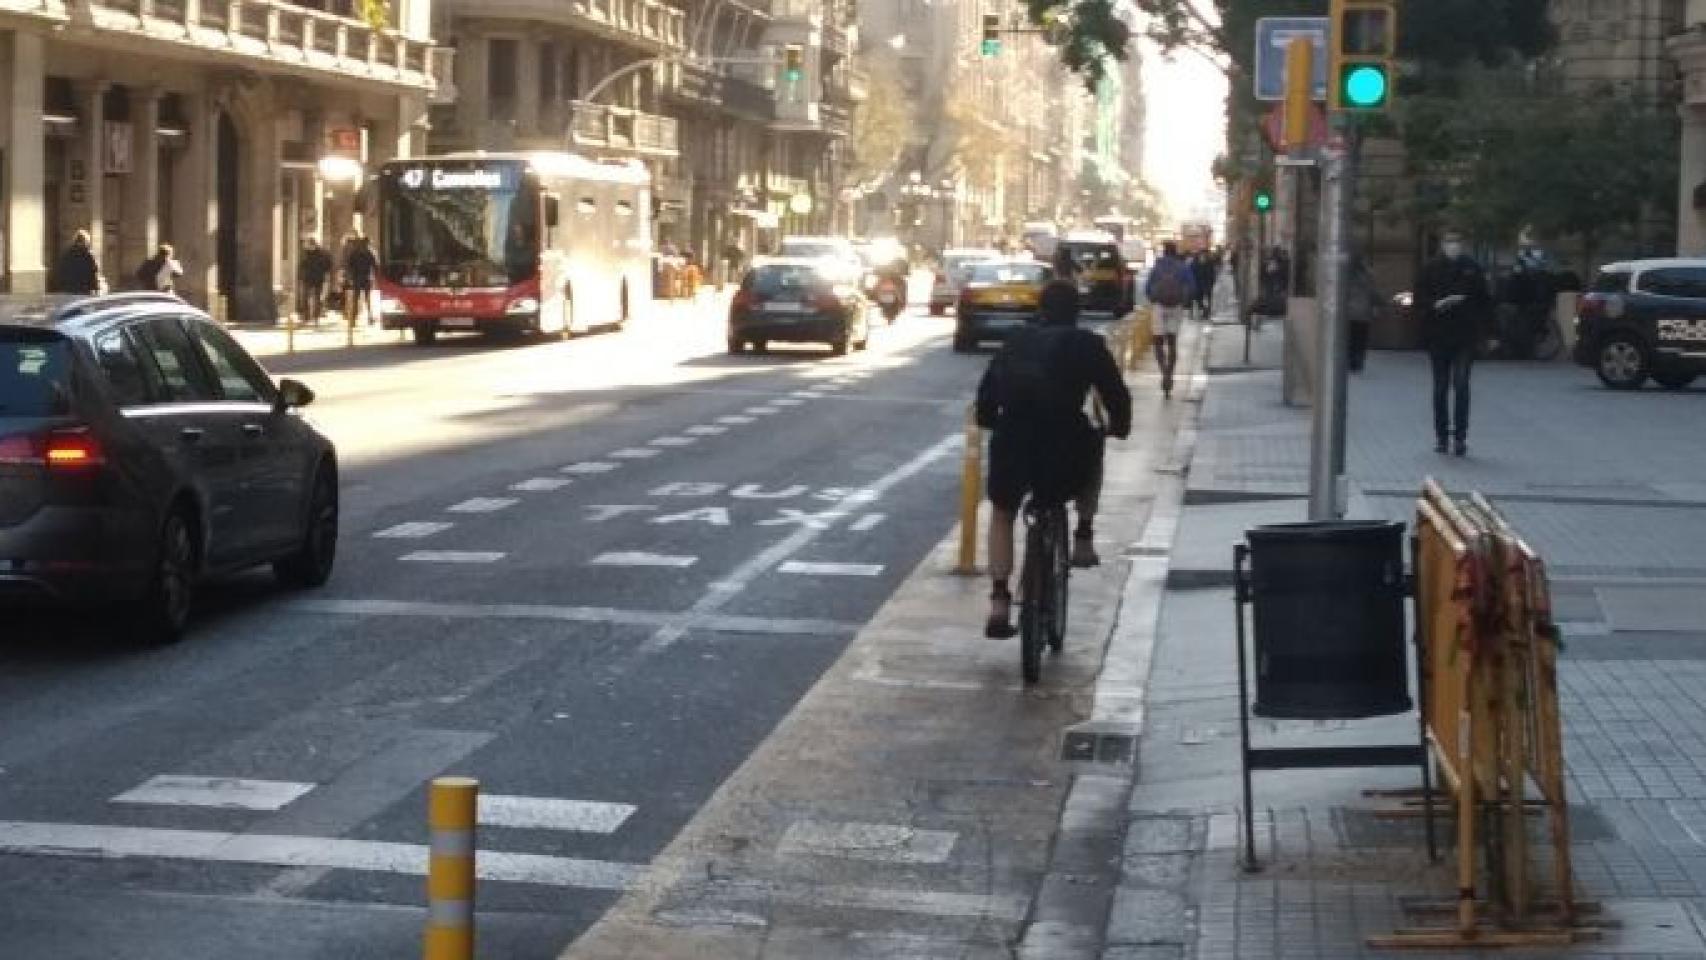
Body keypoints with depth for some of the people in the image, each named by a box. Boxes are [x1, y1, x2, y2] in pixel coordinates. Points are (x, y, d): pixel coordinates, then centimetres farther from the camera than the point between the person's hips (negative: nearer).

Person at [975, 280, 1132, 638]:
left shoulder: (1016, 341, 17)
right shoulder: (1087, 344, 9)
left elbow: (986, 394, 19)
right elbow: (1116, 395, 9)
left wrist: (991, 424, 38)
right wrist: (1119, 426, 28)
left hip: (1011, 446, 2)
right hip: (1065, 452, -2)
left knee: (1001, 512, 28)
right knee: (1092, 447, 34)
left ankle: (999, 599, 12)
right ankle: (1084, 537, 28)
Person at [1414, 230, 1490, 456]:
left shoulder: (1472, 268, 4)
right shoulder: (1430, 269, 2)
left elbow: (1483, 301, 7)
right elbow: (1420, 299, 2)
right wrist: (1436, 305, -16)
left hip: (1465, 337, -1)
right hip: (1438, 336, 1)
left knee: (1461, 385, -8)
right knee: (1441, 386, 8)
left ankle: (1460, 436, -7)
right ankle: (1441, 434, 18)